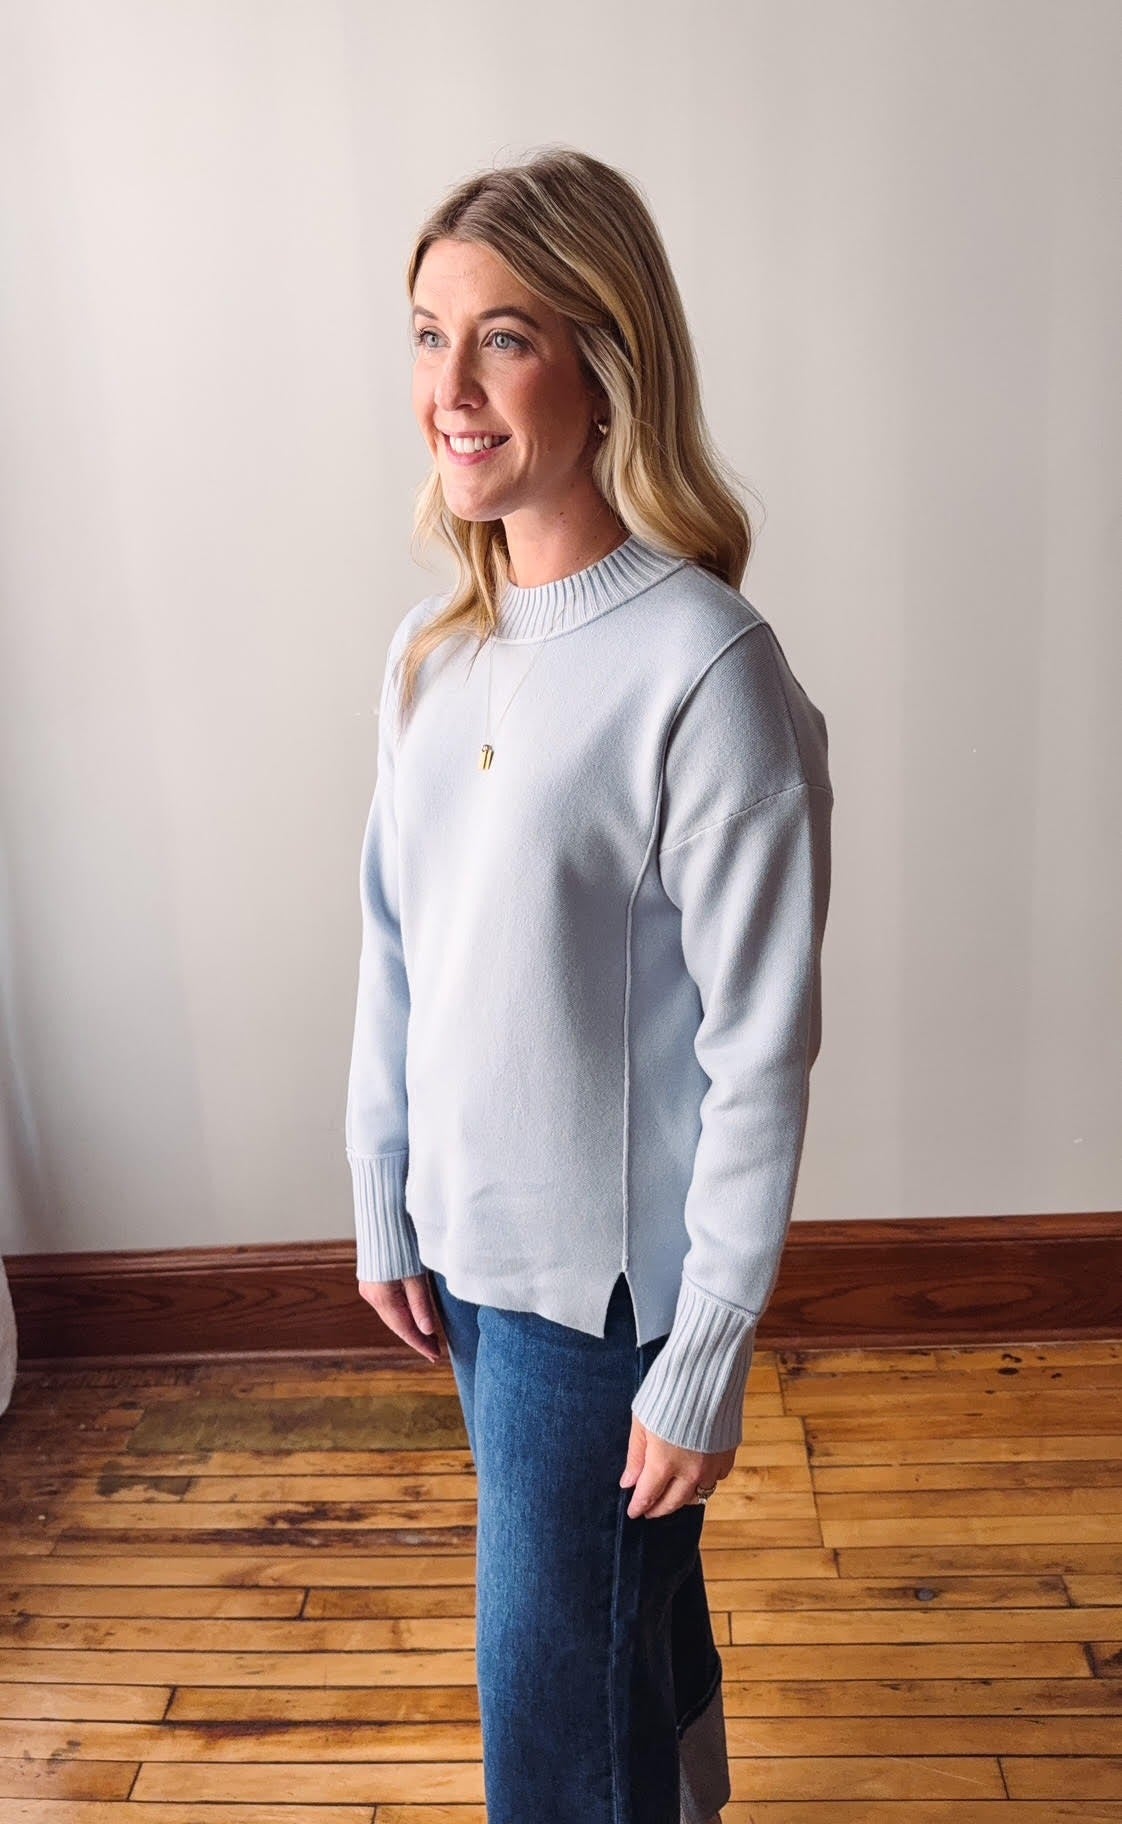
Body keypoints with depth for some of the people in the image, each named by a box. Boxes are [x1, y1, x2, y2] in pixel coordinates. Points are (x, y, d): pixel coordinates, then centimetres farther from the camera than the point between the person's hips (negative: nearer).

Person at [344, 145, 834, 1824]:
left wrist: (704, 1359, -13)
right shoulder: (431, 652, 1)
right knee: (626, 1610, 27)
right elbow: (394, 956, 7)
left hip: (607, 1273, -6)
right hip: (470, 1242, 6)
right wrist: (384, 1211, 11)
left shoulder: (706, 668, -21)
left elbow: (761, 1053, -18)